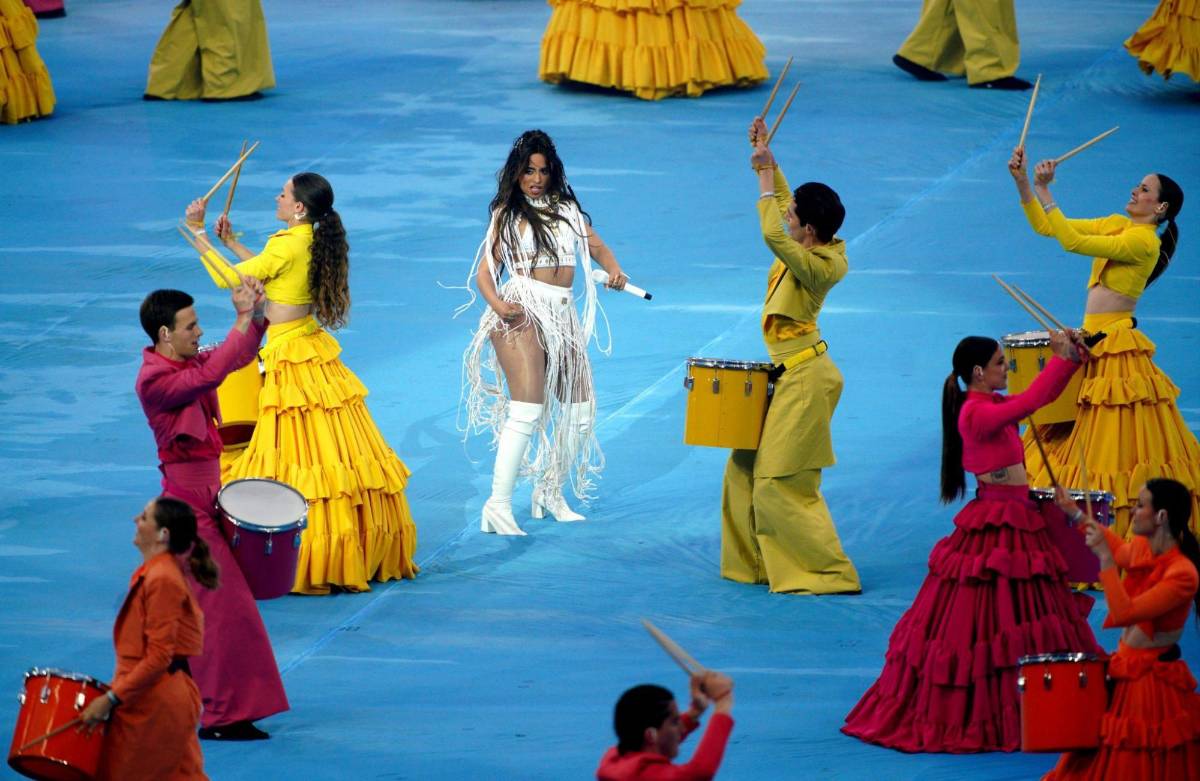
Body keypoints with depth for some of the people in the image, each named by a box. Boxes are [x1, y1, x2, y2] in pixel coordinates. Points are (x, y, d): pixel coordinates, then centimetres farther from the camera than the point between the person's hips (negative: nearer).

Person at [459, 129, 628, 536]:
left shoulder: (567, 208, 18)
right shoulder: (507, 213, 5)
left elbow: (597, 247, 21)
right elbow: (485, 270, 0)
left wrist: (615, 271, -2)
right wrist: (496, 303, -21)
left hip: (563, 316, 6)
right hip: (523, 314, -6)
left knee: (580, 410, 6)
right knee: (527, 407, -19)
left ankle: (550, 493, 25)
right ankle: (498, 506, -23)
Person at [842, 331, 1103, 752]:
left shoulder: (989, 405, 10)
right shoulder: (978, 413, -19)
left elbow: (1040, 397, 16)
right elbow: (1031, 401, -30)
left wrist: (1070, 358, 4)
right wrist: (1062, 358, -21)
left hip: (1013, 522, 10)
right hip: (996, 526, -10)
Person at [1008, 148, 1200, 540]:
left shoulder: (1143, 241, -16)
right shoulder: (1117, 225, 11)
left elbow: (1073, 242, -25)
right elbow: (1047, 227, 12)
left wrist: (1044, 191, -23)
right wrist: (1022, 182, 2)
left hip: (1117, 351, -9)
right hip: (1095, 346, 9)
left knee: (1117, 446, -6)